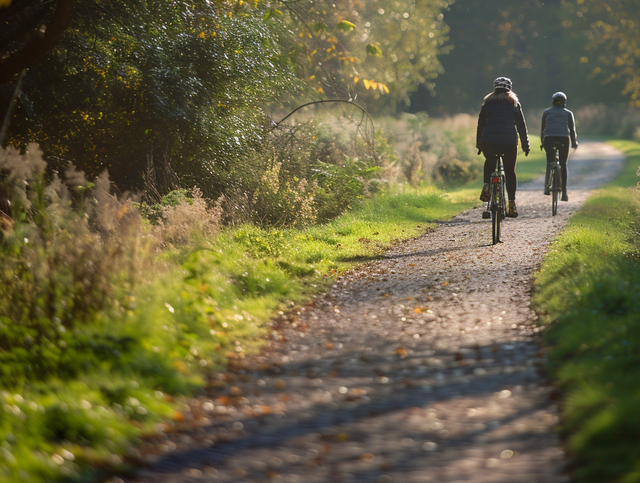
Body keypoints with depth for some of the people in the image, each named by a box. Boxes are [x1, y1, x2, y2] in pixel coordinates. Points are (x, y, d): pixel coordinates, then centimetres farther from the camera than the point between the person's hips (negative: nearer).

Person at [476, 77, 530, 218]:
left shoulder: (488, 102, 16)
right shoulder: (514, 103, 15)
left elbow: (481, 124, 16)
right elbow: (521, 125, 12)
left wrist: (479, 145, 21)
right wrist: (525, 146, 16)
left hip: (489, 141, 1)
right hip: (510, 141, -1)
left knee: (489, 163, 28)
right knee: (510, 172, 9)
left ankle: (487, 185, 2)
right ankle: (512, 204, 1)